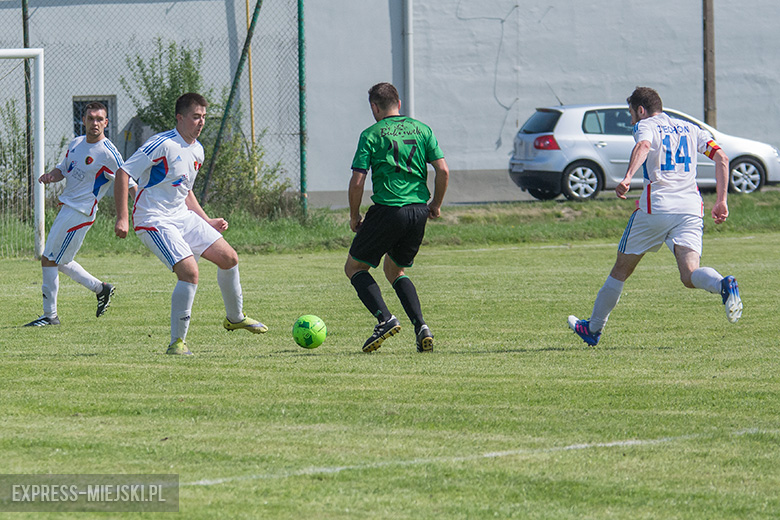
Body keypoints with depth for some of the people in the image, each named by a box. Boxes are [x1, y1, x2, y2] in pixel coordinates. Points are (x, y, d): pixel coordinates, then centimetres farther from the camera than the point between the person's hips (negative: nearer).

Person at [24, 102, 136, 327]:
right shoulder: (76, 143, 8)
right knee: (59, 261, 17)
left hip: (80, 212, -9)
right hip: (67, 207, 9)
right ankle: (101, 289, 31)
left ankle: (50, 315, 2)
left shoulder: (108, 154, -16)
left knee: (49, 261, -8)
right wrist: (51, 176, -1)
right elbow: (64, 168, 21)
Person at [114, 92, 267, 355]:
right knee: (190, 273, -23)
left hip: (182, 215, 9)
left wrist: (207, 222, 21)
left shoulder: (197, 151, 10)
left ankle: (235, 318, 30)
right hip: (154, 220, -9)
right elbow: (123, 172, -19)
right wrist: (122, 217, -24)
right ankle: (177, 342, -13)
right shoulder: (163, 144, -18)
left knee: (229, 257, 6)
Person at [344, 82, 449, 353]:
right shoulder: (422, 130, 9)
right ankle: (421, 327, 5)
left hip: (387, 210, -5)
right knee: (395, 269, 24)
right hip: (419, 213, 5)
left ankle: (385, 318, -11)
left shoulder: (371, 135, -3)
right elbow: (443, 170, 2)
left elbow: (357, 181, -8)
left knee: (354, 267, 11)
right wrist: (436, 204, 16)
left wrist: (354, 216, 6)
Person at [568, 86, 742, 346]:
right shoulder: (690, 129, 21)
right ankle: (723, 284, -42)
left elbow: (643, 145, -20)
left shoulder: (645, 125, 5)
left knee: (621, 270, 13)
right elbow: (721, 158, 12)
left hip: (655, 207, -4)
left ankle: (594, 327, 25)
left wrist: (627, 178, -34)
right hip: (690, 209, 4)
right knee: (689, 275, -9)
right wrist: (721, 201, 12)